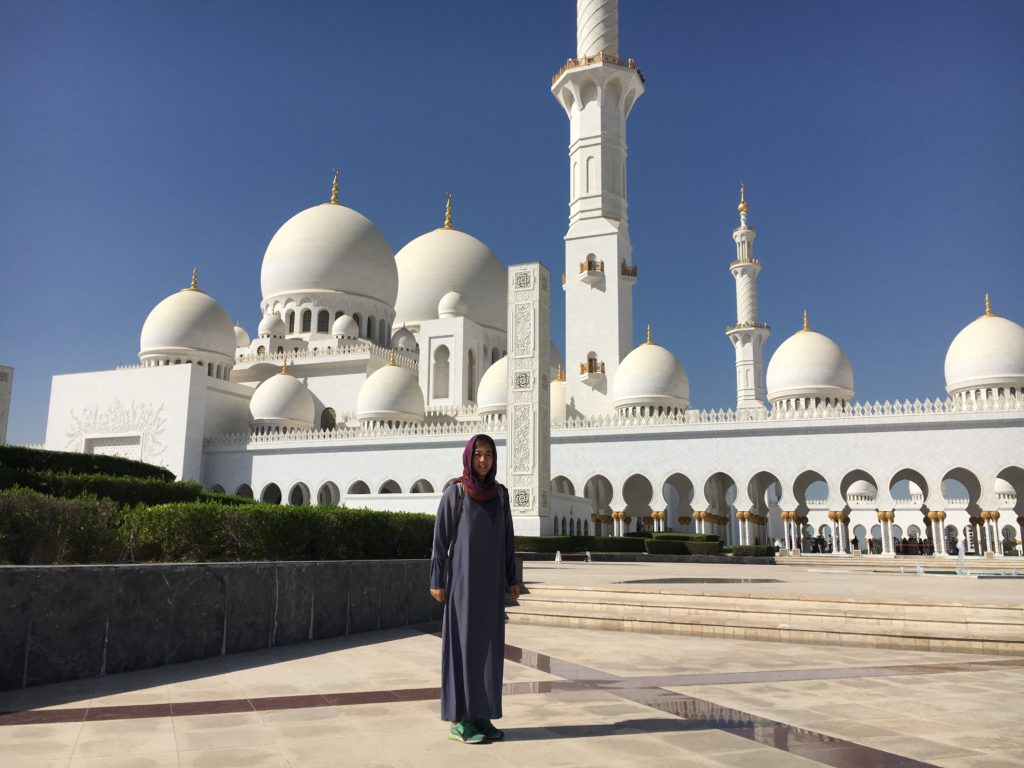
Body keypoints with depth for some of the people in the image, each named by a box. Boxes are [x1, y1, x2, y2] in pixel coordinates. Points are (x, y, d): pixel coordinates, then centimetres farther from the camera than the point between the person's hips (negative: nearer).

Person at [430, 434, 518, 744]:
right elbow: (440, 537, -6)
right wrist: (436, 581, -10)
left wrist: (512, 578, 10)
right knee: (462, 642, -2)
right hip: (463, 577, -5)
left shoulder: (500, 493, 8)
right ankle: (458, 719, 6)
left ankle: (481, 715, 16)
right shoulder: (454, 492, -7)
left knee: (488, 643, 7)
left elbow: (507, 538, 12)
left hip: (491, 579, 5)